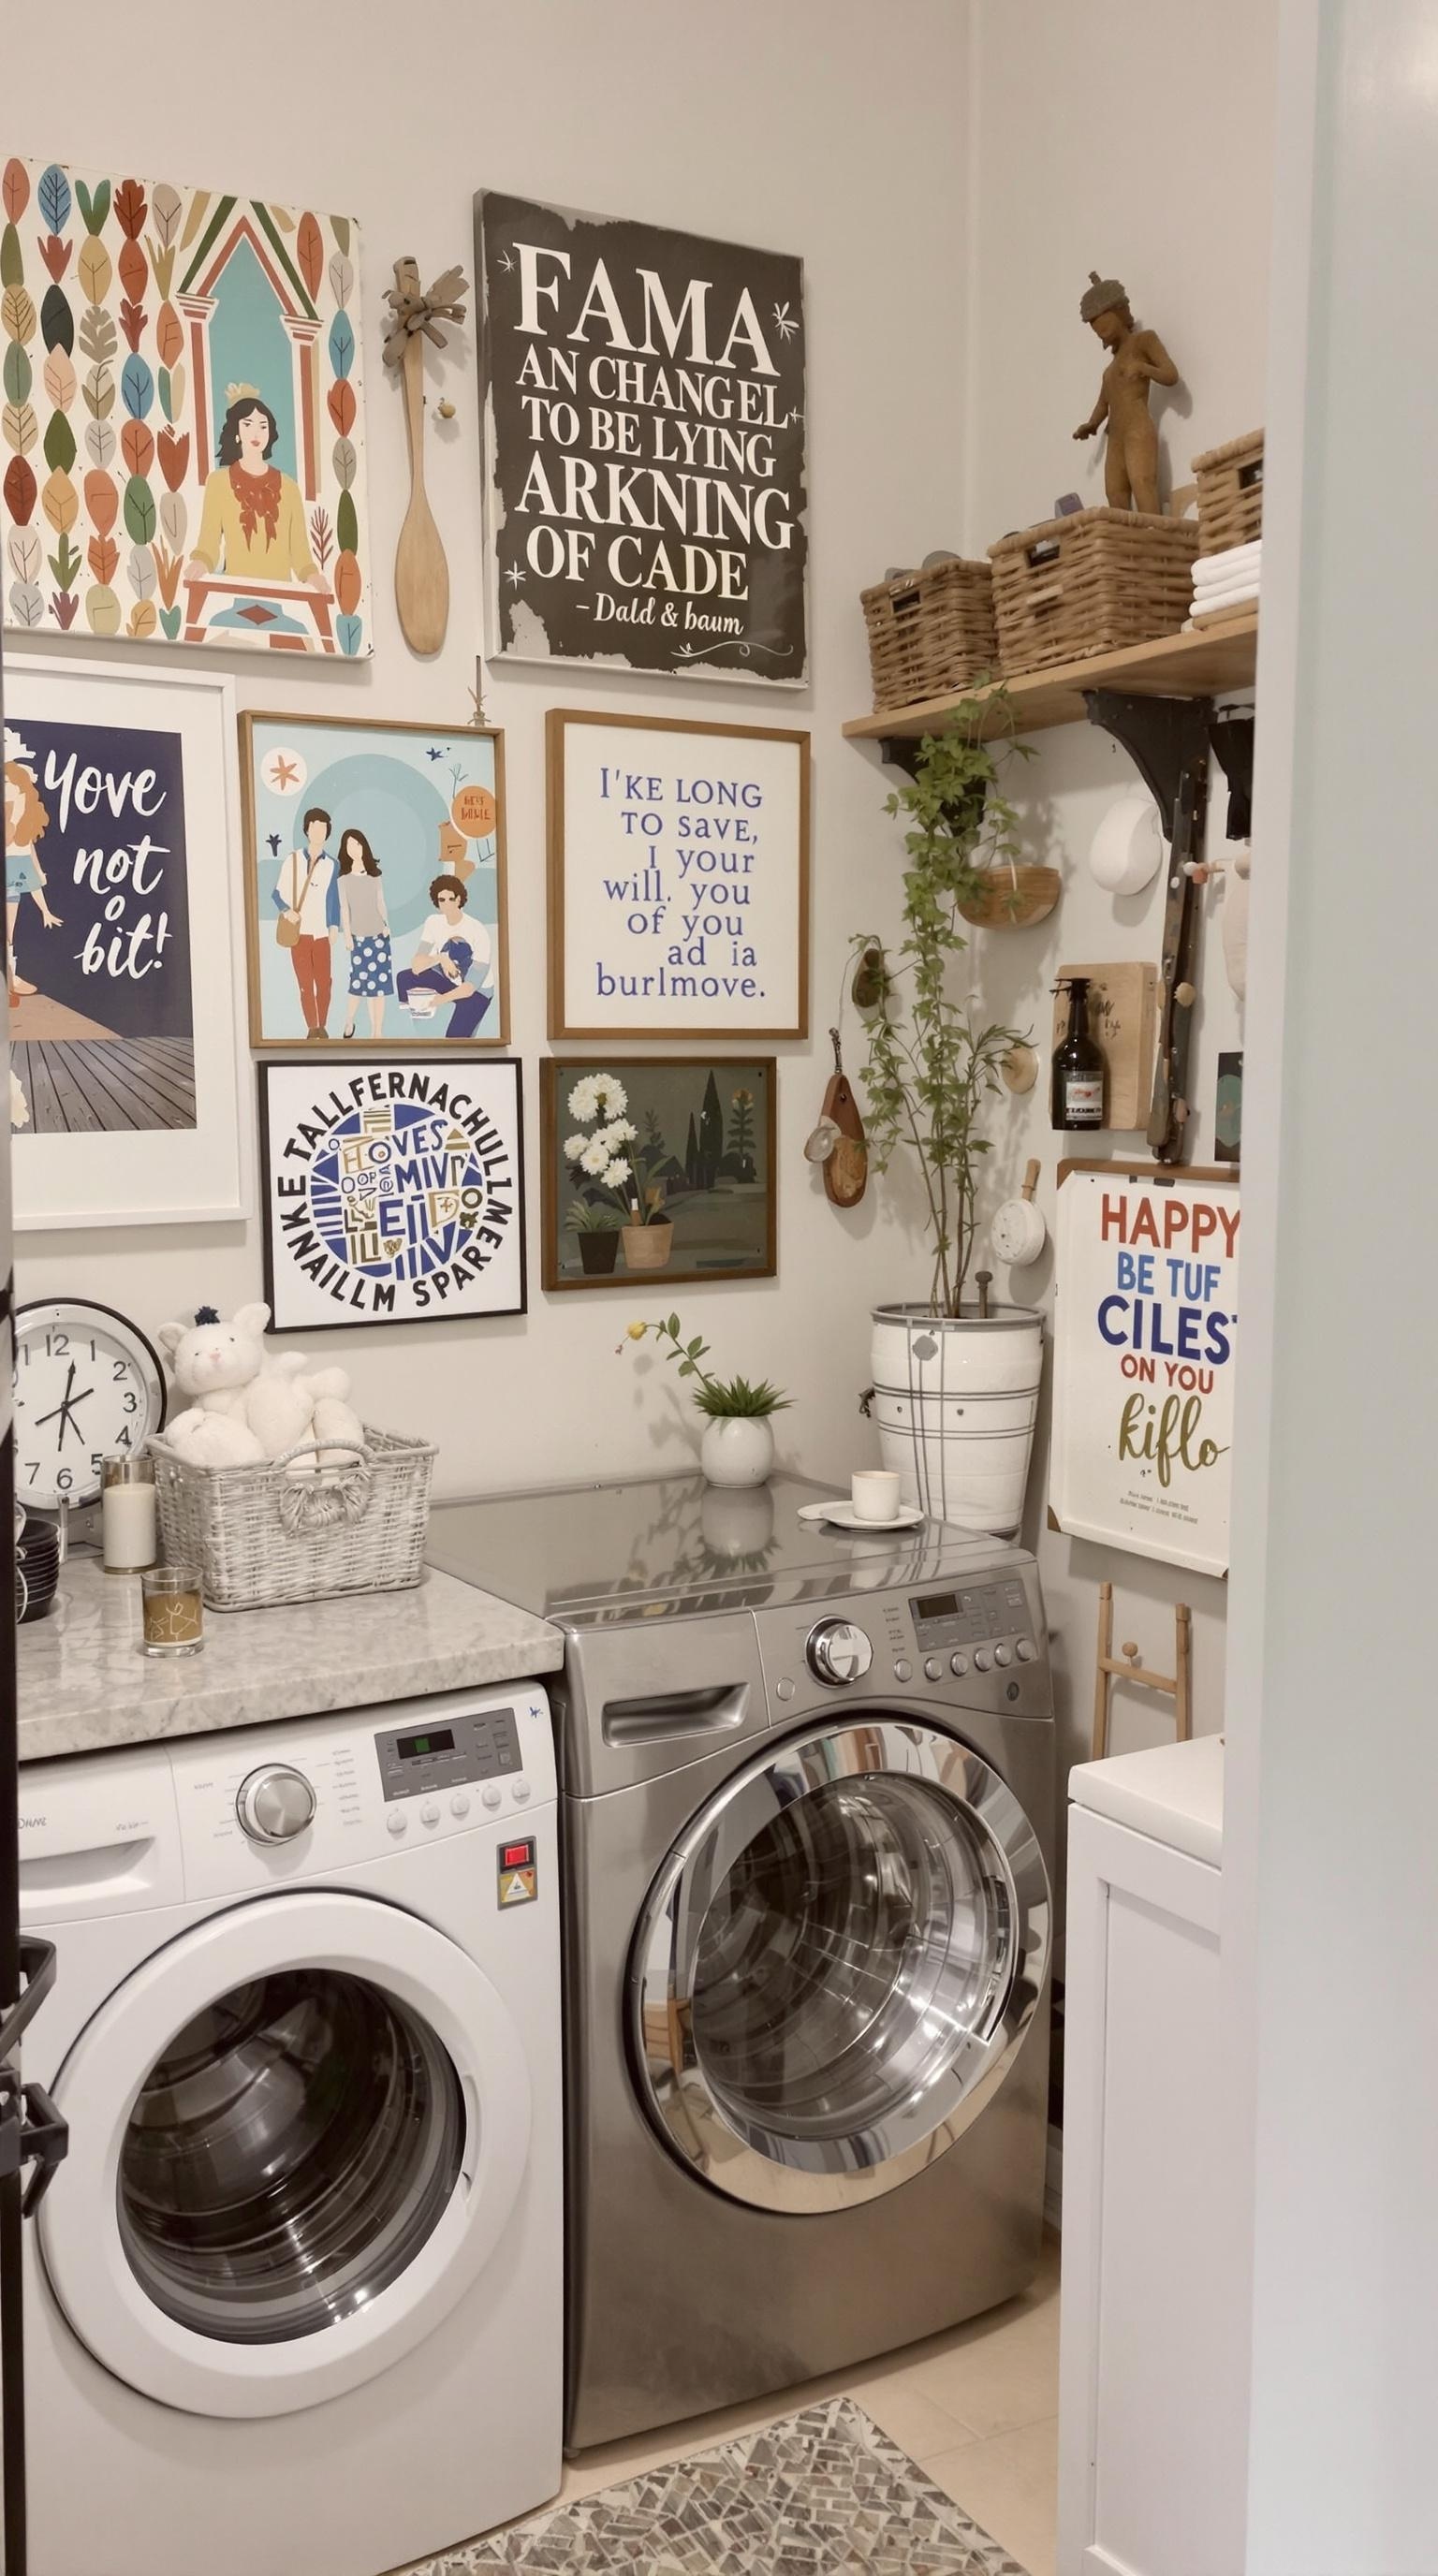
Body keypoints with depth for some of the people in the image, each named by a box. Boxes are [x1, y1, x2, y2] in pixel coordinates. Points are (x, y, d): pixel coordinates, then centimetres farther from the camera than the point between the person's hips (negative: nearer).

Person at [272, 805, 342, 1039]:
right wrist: (286, 911, -12)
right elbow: (279, 893, 5)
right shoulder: (293, 860, 0)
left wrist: (335, 926, -6)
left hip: (322, 932, 0)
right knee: (305, 983, 2)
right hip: (299, 931, 0)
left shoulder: (331, 864, 0)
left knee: (325, 982, 1)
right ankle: (312, 1028, 11)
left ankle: (322, 1026, 16)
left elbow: (334, 898, 4)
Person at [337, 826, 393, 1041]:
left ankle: (377, 1033, 4)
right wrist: (347, 934, -8)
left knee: (379, 983, 1)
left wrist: (386, 924, 1)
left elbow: (380, 902, 11)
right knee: (367, 982, -4)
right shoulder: (344, 876, -2)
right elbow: (343, 907, -4)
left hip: (379, 933, 3)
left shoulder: (374, 873, 8)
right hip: (359, 935, -3)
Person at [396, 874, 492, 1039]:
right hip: (447, 980, 6)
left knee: (453, 1039, -24)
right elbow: (415, 966, -18)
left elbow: (470, 987, -30)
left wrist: (442, 999, -41)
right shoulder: (434, 922, -10)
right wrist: (439, 958, -38)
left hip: (476, 992, -6)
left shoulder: (478, 931, -27)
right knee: (404, 978, -13)